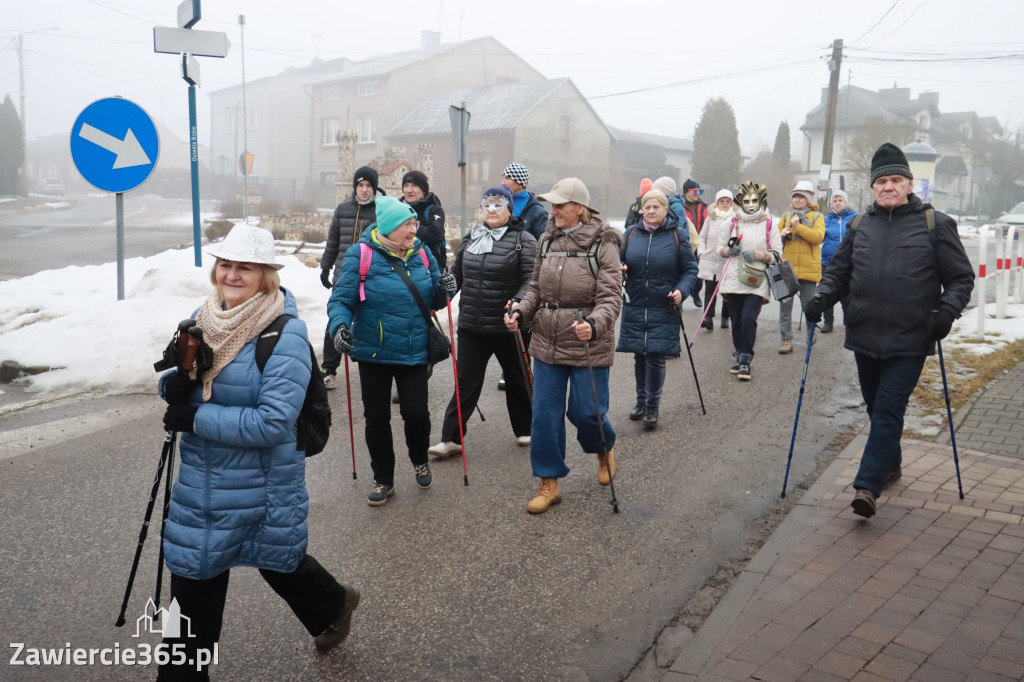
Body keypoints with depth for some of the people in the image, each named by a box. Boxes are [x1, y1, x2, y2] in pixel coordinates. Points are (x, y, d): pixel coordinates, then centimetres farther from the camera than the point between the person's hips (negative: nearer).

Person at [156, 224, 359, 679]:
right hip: (201, 478, 6)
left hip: (260, 484, -5)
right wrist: (176, 383, -16)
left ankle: (333, 605, 50)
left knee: (275, 558, 18)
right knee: (194, 575, 15)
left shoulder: (286, 335, -22)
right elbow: (175, 391, 8)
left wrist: (195, 418, -23)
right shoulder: (204, 317, 0)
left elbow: (273, 423, -27)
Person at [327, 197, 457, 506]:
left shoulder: (422, 253, 4)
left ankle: (420, 460, 30)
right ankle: (383, 479, 28)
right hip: (373, 353, -2)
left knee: (416, 412, -3)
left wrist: (444, 289, -10)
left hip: (414, 352, 2)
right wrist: (339, 325, -29)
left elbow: (432, 302, 12)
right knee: (376, 417, 8)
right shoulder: (361, 255, -10)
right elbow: (341, 299, -9)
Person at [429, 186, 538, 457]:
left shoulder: (523, 240, -6)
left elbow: (530, 279, -13)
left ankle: (524, 429, 33)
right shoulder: (471, 238, 10)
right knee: (466, 381, 5)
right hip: (471, 325, 4)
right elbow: (456, 274, 17)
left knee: (516, 378, 15)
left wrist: (518, 302, -30)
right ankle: (451, 438, 9)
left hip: (507, 326, -3)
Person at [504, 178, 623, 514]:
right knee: (545, 414, 5)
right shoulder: (547, 240, 6)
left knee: (585, 411, 3)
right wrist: (520, 312, -4)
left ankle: (605, 450, 39)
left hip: (588, 346, -4)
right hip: (547, 343, 5)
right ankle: (549, 484, 19)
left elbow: (610, 298, -14)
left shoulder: (603, 244, -10)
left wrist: (594, 324, -33)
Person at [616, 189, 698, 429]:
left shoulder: (677, 235, -1)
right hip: (634, 308, 3)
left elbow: (690, 269, 3)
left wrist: (681, 290, -15)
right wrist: (619, 269, -8)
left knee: (656, 357, -6)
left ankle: (653, 406, 9)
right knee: (639, 356, 10)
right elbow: (619, 261, 16)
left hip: (664, 310, -3)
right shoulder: (631, 233, 7)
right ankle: (641, 400, 29)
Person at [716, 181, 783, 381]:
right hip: (733, 279, 3)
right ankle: (739, 356, 24)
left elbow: (777, 254, 3)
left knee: (748, 318, -15)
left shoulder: (769, 225, 3)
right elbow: (720, 247, 16)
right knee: (735, 320, 8)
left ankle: (746, 360, -4)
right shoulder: (732, 223, 9)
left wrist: (757, 255, -13)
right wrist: (729, 250, -6)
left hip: (757, 281, -3)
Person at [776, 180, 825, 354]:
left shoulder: (817, 216, 5)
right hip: (787, 267, 3)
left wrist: (798, 227, -18)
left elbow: (818, 236, -11)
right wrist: (782, 234, -8)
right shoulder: (786, 215, 14)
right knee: (785, 305, -1)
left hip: (808, 268, -2)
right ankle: (787, 340, 4)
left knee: (808, 305, 6)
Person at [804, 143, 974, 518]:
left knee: (888, 411, -8)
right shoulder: (860, 225, 9)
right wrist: (821, 298, -3)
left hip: (909, 341, -4)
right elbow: (838, 270, 15)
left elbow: (961, 277, 3)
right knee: (877, 409, 17)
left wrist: (947, 310, -14)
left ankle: (867, 485, -7)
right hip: (865, 336, 4)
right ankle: (891, 463, 38)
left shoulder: (935, 224, 0)